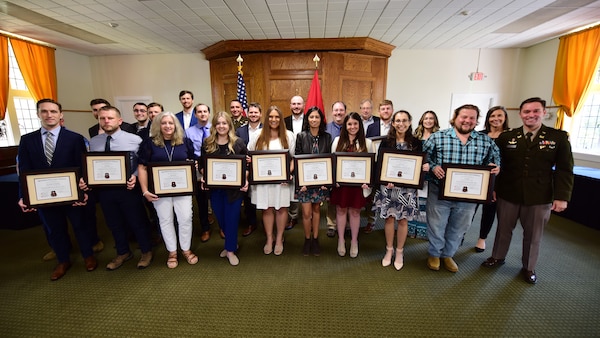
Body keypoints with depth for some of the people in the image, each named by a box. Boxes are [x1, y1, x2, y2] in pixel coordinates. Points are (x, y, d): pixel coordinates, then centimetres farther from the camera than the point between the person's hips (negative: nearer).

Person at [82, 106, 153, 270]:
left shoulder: (134, 139, -8)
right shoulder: (93, 142, 5)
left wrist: (135, 176, -25)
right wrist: (84, 179, -9)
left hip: (128, 189, -4)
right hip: (104, 190, 5)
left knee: (137, 222, 8)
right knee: (114, 224, 20)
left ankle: (146, 251, 32)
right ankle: (123, 253, 42)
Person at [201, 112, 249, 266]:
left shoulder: (238, 142, -2)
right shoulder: (207, 143, 3)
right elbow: (203, 165, 10)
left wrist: (245, 181, -10)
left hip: (234, 187, -3)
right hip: (215, 187, 3)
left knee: (232, 218, 4)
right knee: (220, 218, 14)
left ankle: (230, 250, 22)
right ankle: (231, 243, 38)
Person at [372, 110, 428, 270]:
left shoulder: (416, 143, 2)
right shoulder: (386, 142, -1)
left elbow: (420, 164, 7)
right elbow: (379, 164, -4)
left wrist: (425, 167, -16)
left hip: (407, 188, 1)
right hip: (388, 186, 0)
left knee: (403, 220, 9)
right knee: (389, 218, 9)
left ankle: (399, 251, 28)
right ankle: (389, 250, 28)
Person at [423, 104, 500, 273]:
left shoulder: (486, 141, 6)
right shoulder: (437, 137, -4)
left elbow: (495, 158, 16)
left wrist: (495, 167, -5)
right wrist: (433, 167, -19)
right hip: (440, 191, -3)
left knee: (458, 228, 16)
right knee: (436, 225, 9)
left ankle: (448, 254, 38)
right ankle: (434, 254, 33)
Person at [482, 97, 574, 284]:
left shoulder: (559, 137, -1)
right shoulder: (506, 137, 0)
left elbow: (564, 170, -1)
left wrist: (562, 197, -7)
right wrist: (492, 189, -2)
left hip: (539, 198, 0)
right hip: (508, 195, 0)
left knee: (533, 235, 14)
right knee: (503, 229, 16)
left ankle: (529, 267, 34)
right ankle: (497, 257, 35)